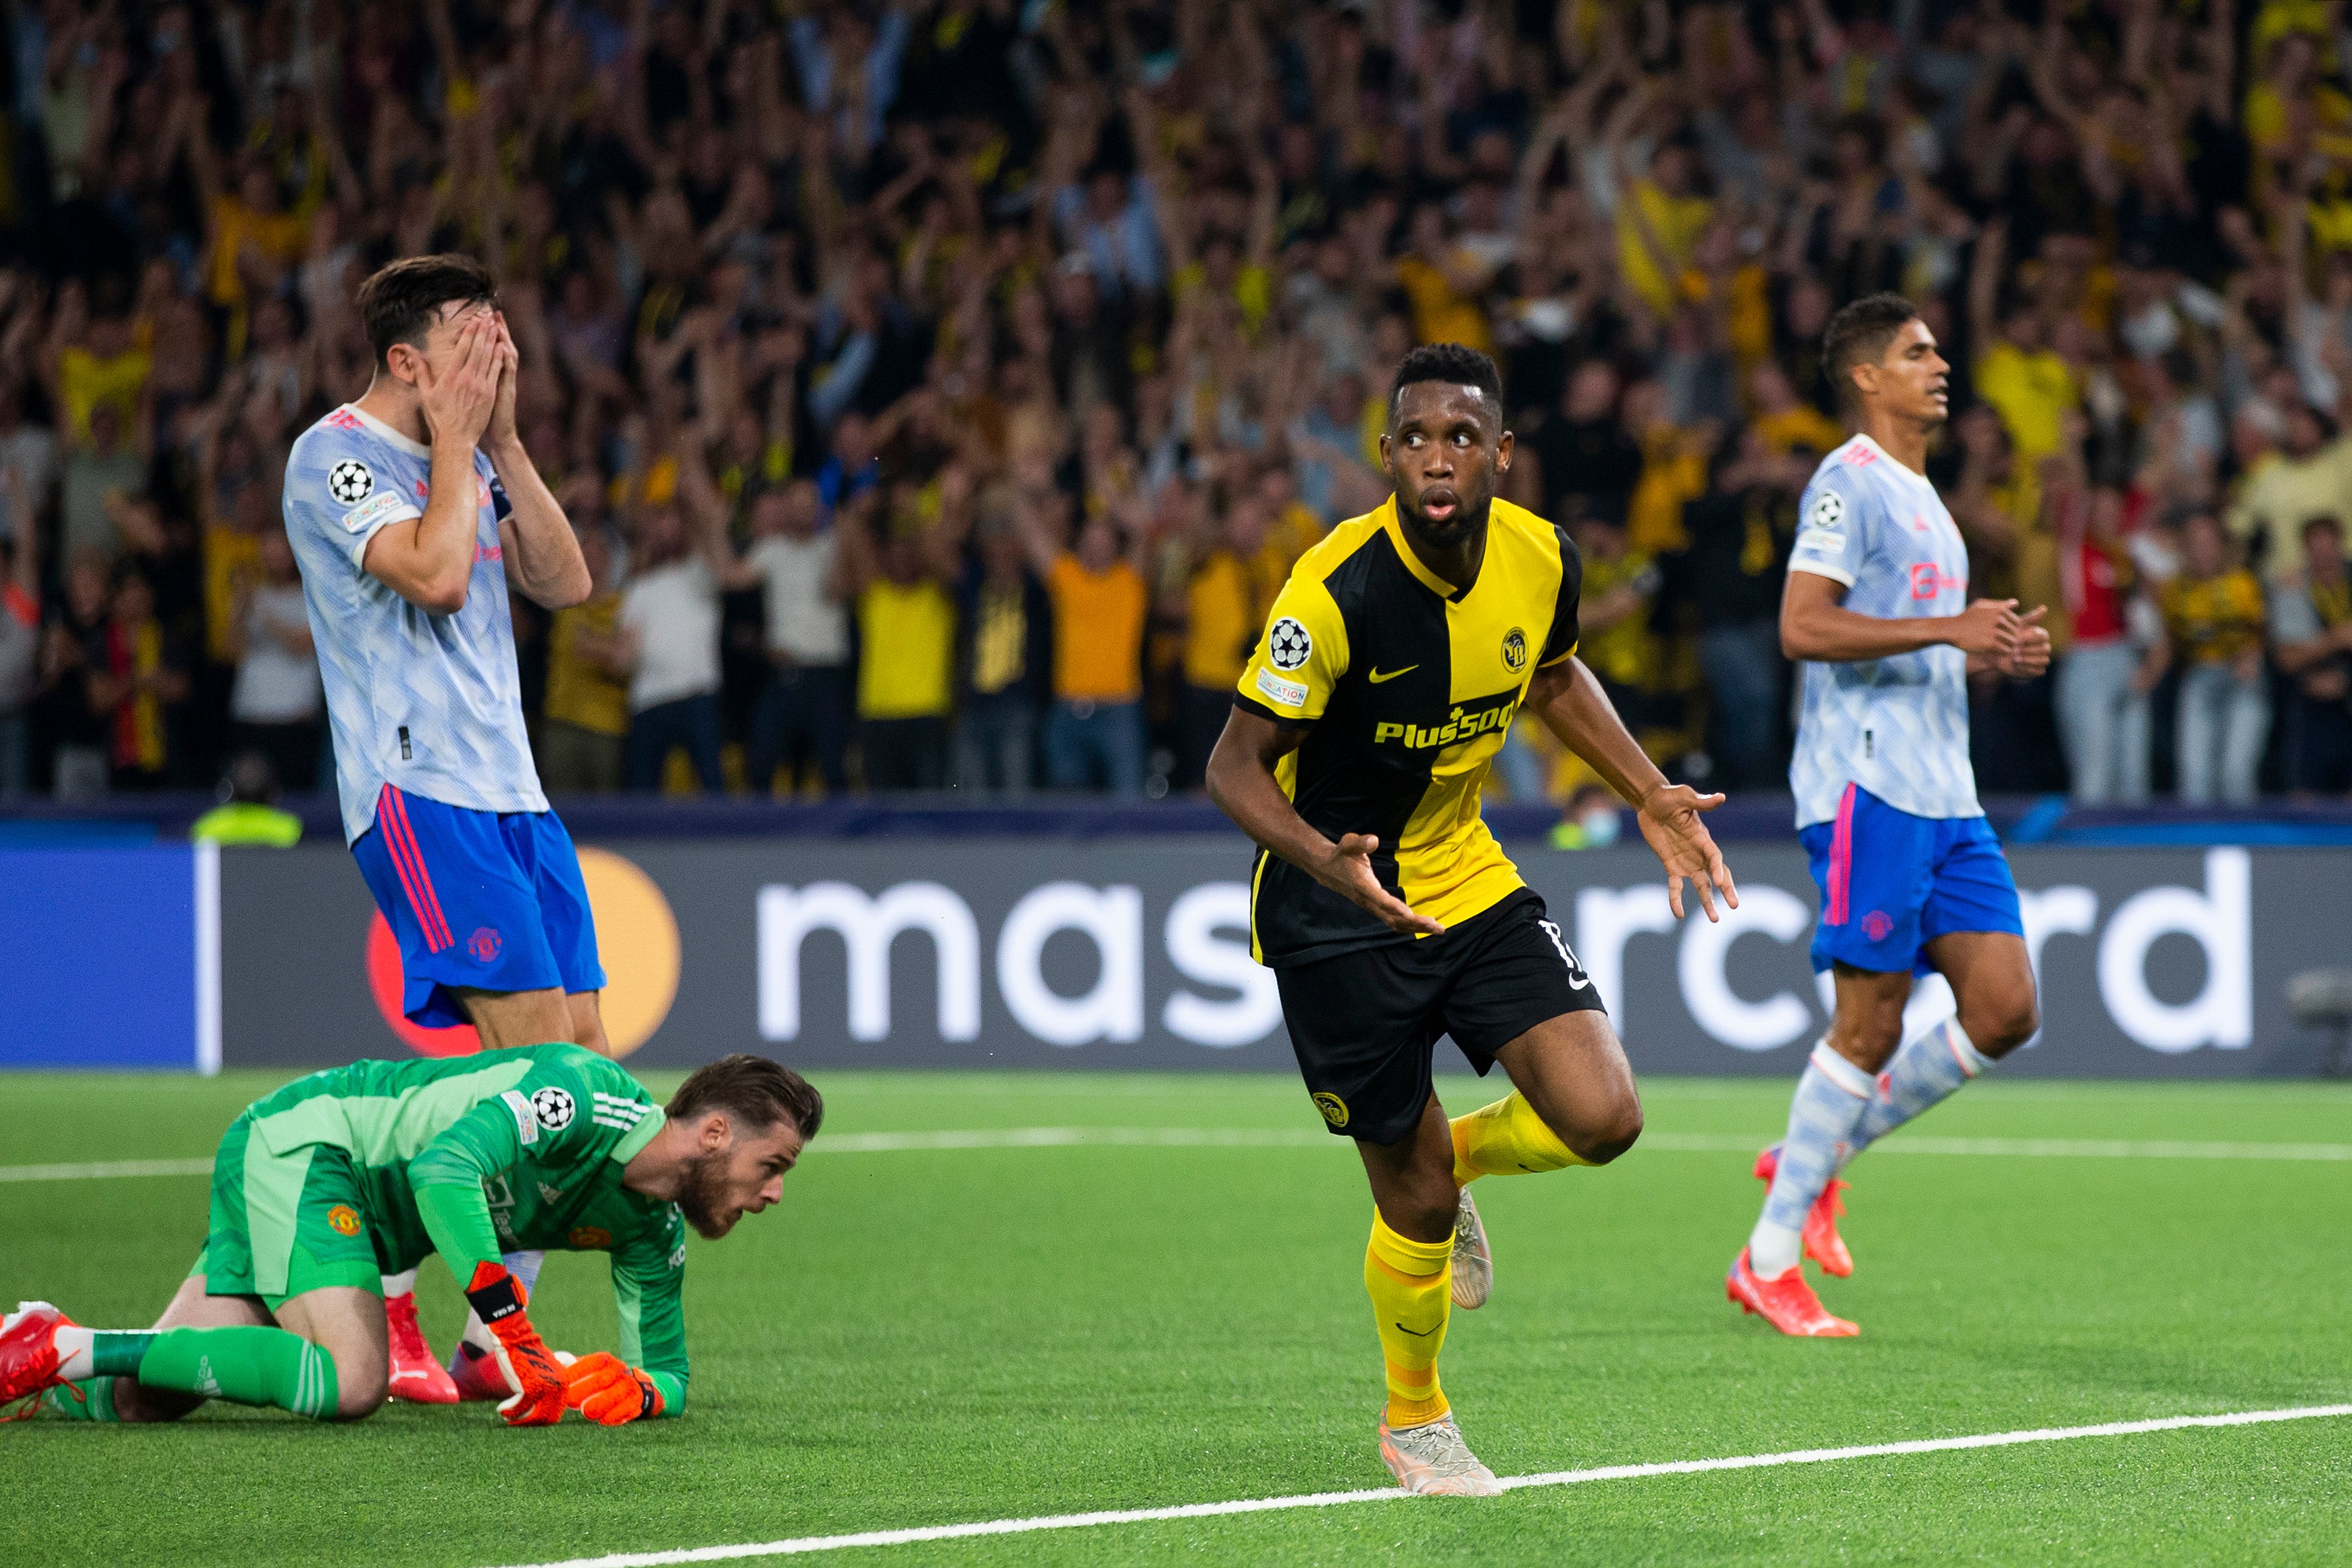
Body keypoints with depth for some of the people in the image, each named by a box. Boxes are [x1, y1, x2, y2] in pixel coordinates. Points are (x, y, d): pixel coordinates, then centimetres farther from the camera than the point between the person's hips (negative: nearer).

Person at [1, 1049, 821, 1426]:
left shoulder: (652, 1232, 2)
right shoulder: (583, 1091, -25)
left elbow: (668, 1367, 11)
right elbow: (444, 1170, -36)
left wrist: (641, 1387, -15)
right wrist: (513, 1335, -37)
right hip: (299, 1142, -8)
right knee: (351, 1382, -29)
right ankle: (72, 1351, -21)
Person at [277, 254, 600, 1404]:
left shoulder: (470, 463, 18)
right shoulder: (335, 456, -7)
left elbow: (563, 583, 9)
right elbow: (436, 573, -21)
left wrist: (503, 442, 4)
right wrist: (457, 442, -9)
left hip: (510, 792, 9)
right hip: (418, 792, -8)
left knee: (579, 1053, 1)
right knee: (537, 1050, -18)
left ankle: (492, 1332, 5)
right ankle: (378, 1303, -13)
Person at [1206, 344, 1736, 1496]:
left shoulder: (1540, 559, -8)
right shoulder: (1338, 590, -26)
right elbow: (1235, 765, -23)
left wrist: (1650, 797, 8)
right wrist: (1326, 860, -40)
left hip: (1469, 880, 5)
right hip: (1338, 916, -5)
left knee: (1601, 1118, -13)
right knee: (1418, 1201, 0)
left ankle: (1454, 1157, 22)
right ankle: (1414, 1420, 29)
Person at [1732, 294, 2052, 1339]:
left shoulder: (1924, 497, 22)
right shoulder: (1848, 485, -7)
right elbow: (1803, 628, -19)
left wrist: (1995, 655, 10)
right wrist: (1948, 629, -22)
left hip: (1945, 799, 9)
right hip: (1868, 783, -9)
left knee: (2006, 1011, 0)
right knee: (1870, 1023, -9)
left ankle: (1815, 1156, 14)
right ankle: (1767, 1263, -1)